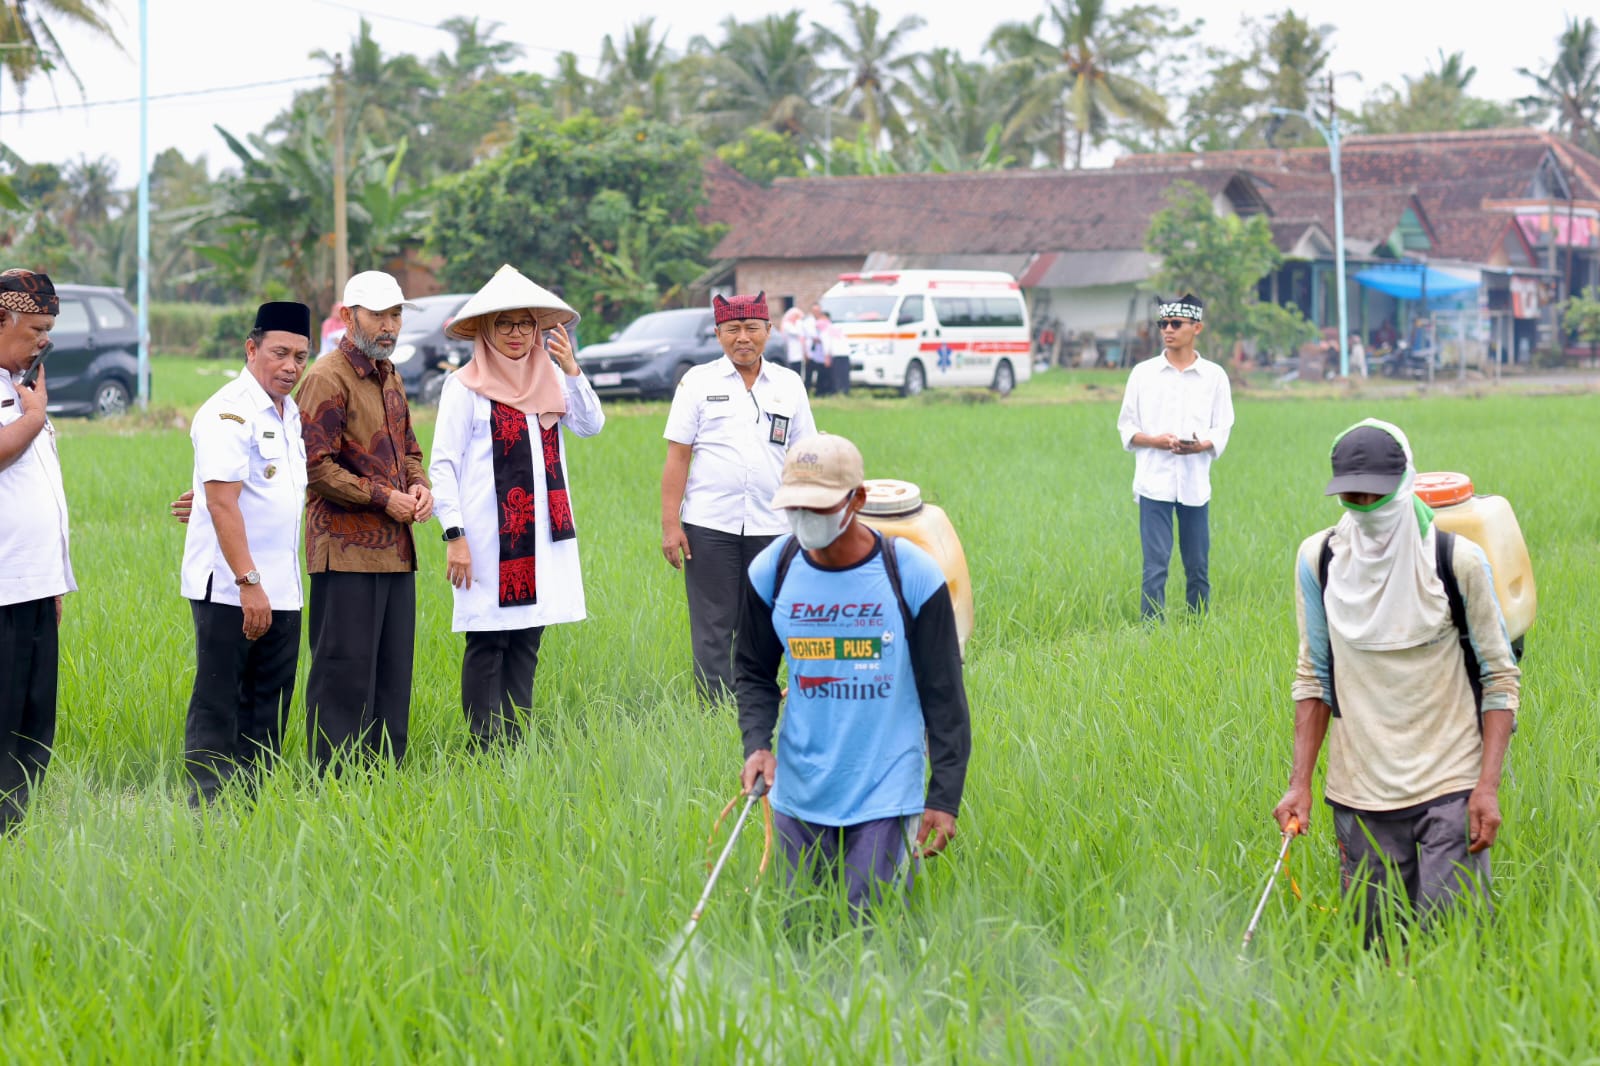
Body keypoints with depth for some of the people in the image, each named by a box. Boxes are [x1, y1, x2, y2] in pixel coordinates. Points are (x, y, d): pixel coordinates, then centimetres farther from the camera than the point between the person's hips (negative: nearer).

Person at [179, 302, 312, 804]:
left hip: (280, 592, 9)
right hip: (229, 589, -9)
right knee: (217, 706, -4)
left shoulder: (290, 413, 15)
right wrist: (248, 583, -24)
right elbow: (222, 501, -20)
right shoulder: (229, 412, -13)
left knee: (268, 707, 10)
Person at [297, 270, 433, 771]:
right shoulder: (327, 379, -10)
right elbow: (315, 467, -15)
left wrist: (419, 486, 5)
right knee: (345, 673, -7)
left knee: (392, 673, 11)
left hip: (395, 550, 9)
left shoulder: (389, 376, 18)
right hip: (347, 550, -9)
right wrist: (384, 498, -14)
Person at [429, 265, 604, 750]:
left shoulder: (550, 380, 11)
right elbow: (442, 465, -5)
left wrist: (572, 370, -12)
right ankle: (485, 752, 1)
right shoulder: (465, 388, -4)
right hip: (490, 537, -5)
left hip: (543, 534, 5)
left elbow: (591, 426, 0)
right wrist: (454, 536, -12)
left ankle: (516, 747, 14)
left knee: (526, 641, 8)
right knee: (487, 644, -3)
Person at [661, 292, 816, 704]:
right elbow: (677, 457, 1)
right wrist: (670, 525, -6)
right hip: (709, 526, -2)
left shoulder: (788, 385, 10)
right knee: (713, 630, 0)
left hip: (771, 528, 2)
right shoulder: (699, 381, 4)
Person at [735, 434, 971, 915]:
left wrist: (944, 798, -8)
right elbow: (755, 673, 11)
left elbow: (943, 694, -5)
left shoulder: (913, 576, -10)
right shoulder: (771, 572, -1)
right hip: (799, 796, 3)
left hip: (887, 797, -3)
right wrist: (756, 744, -8)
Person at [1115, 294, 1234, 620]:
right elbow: (1126, 428, 7)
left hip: (1195, 482, 1)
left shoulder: (1214, 376, 7)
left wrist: (1201, 445, -17)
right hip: (1154, 481, -1)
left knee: (1198, 567, 6)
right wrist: (1156, 441, -13)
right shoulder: (1143, 373, 6)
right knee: (1155, 566, -7)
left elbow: (1222, 429, 5)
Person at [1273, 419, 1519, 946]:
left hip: (1449, 786, -2)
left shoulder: (1457, 560, -6)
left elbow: (1499, 676, -2)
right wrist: (1300, 783, 4)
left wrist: (1488, 786, -10)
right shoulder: (1317, 560, 2)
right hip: (1360, 792, 3)